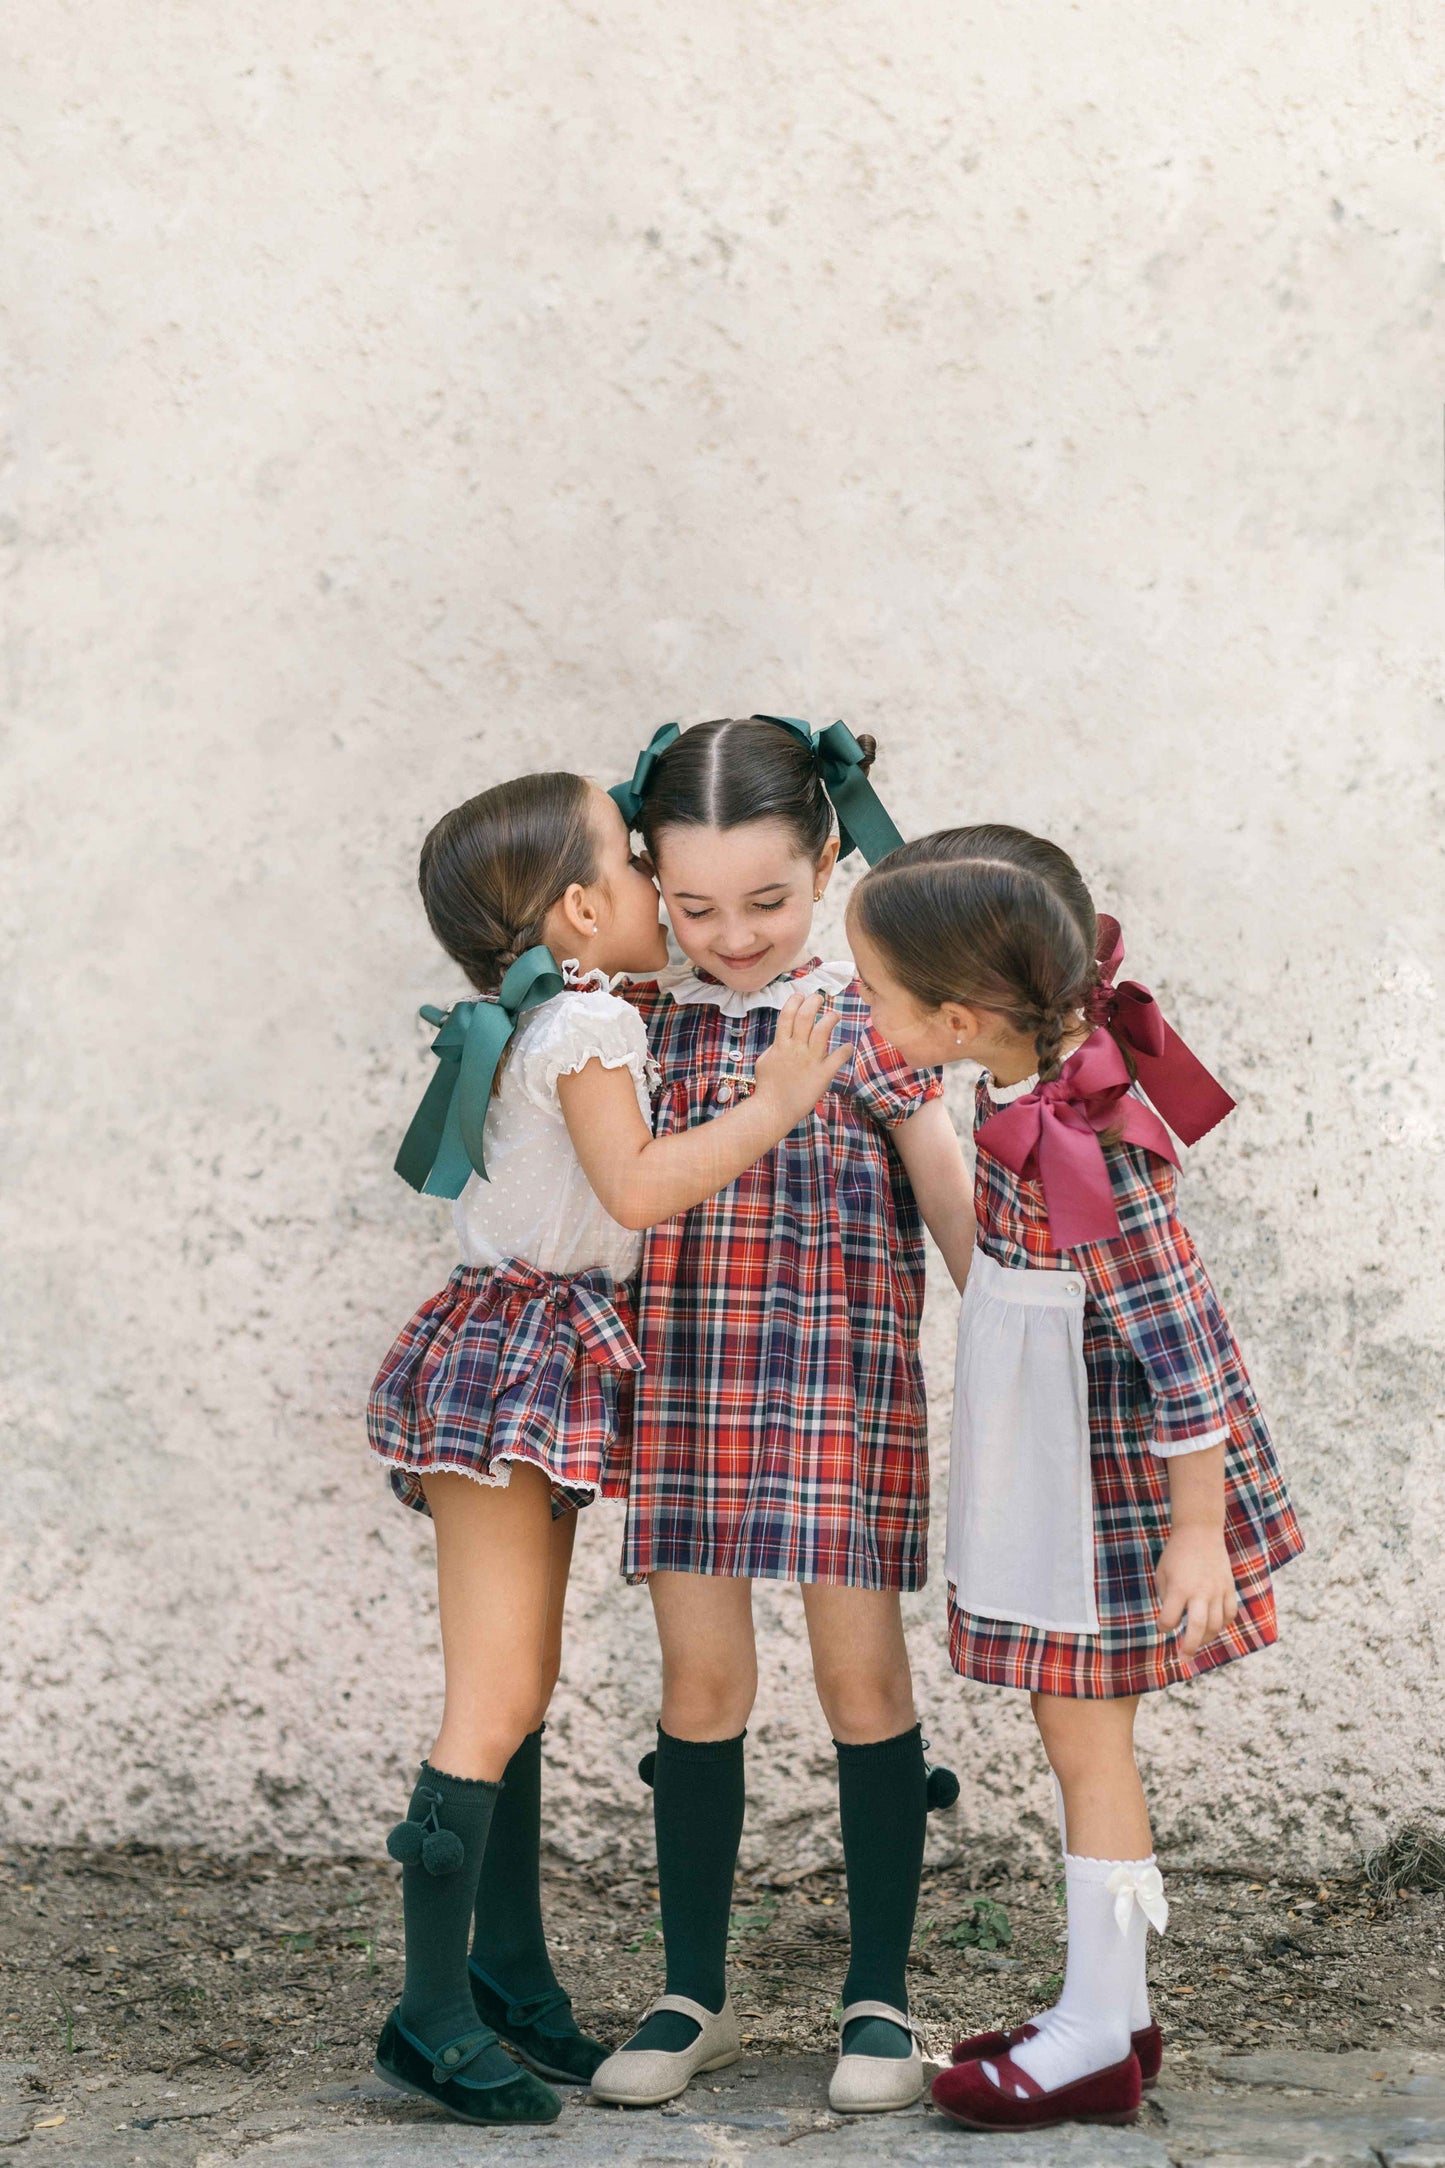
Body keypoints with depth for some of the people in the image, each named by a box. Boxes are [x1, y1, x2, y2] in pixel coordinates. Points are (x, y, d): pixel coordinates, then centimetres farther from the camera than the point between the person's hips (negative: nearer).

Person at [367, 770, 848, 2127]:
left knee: (521, 1686, 13)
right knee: (496, 1699, -11)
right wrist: (773, 1103, -14)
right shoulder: (589, 1022, -12)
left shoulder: (536, 1020, 16)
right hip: (513, 1363, -10)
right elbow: (635, 1188, -21)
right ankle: (432, 2017, -9)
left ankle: (510, 1976, 20)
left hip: (544, 1363, 10)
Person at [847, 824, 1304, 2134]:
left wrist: (1197, 1529, -19)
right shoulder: (1068, 1016, -7)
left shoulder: (1083, 1152, -30)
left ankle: (1095, 2044, 18)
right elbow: (1087, 932, 17)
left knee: (1084, 1738, 4)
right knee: (1083, 1730, 17)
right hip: (1063, 1458, 9)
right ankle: (1112, 2012, 30)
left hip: (1109, 1480, -9)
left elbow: (1181, 1337, -25)